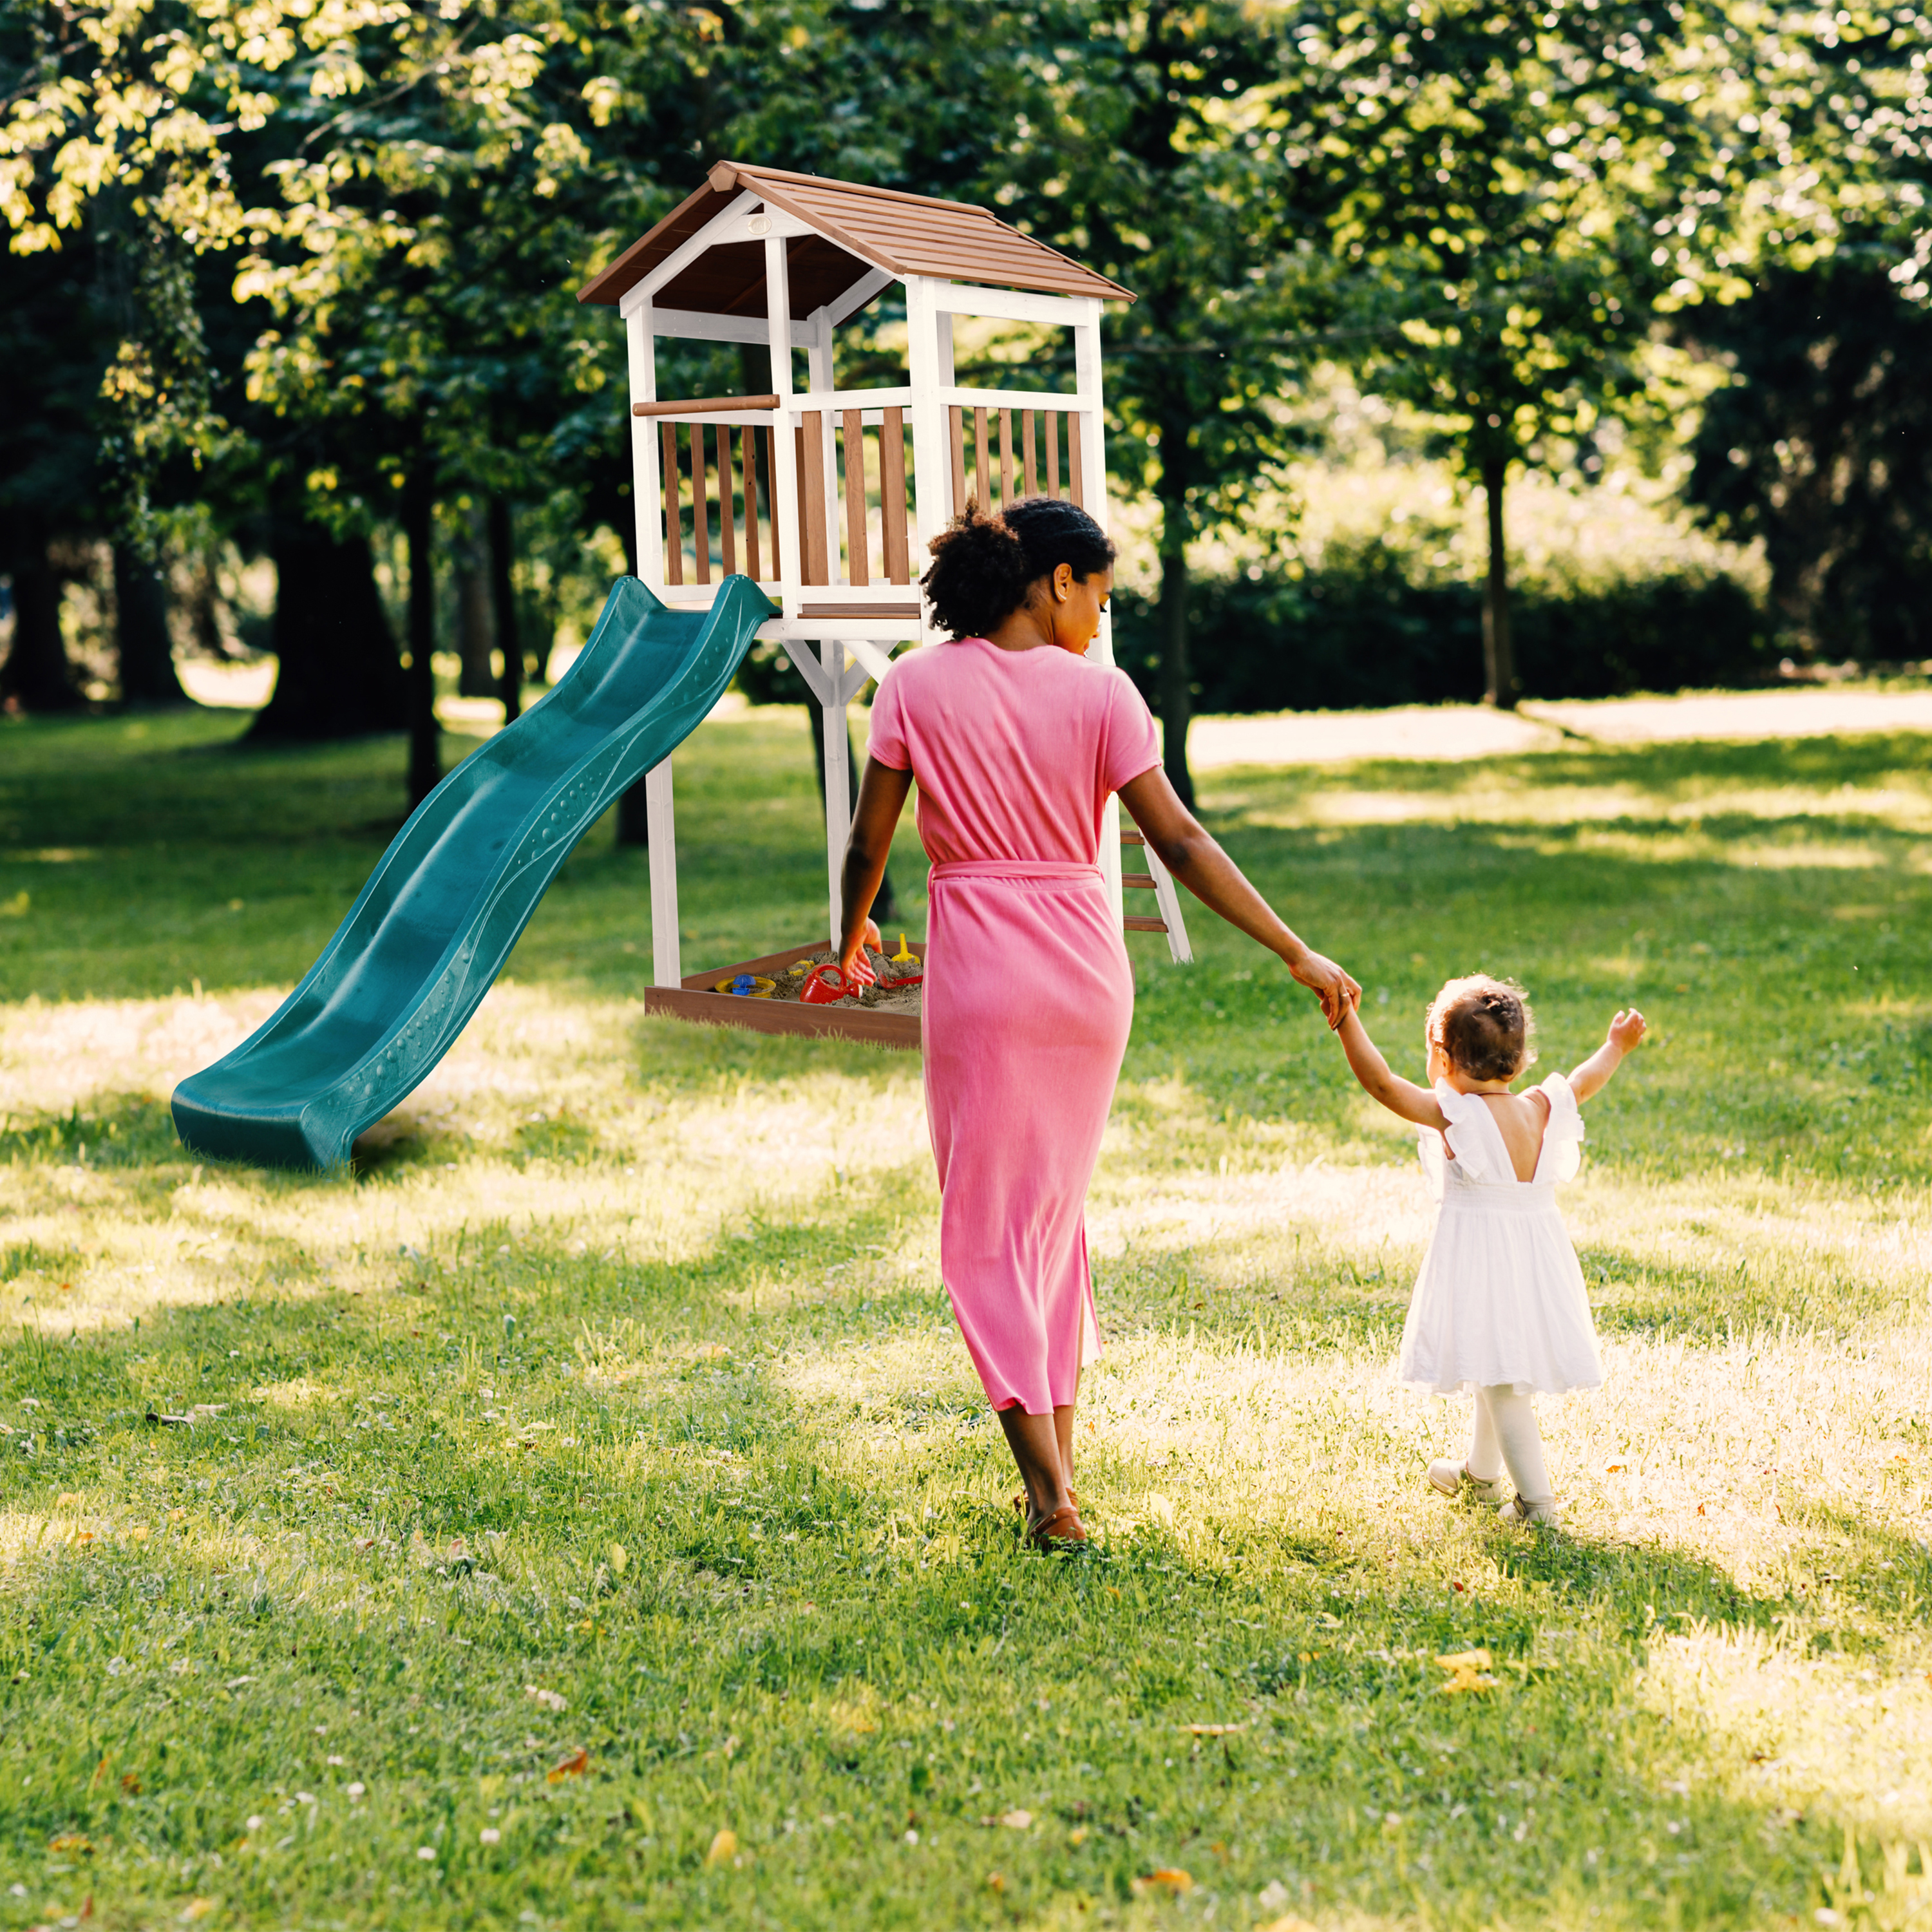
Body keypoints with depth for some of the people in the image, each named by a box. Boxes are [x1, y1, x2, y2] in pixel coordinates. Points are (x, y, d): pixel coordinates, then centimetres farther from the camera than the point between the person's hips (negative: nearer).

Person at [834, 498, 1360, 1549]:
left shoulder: (916, 686, -3)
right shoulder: (1099, 692, -3)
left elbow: (867, 843, 0)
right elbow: (1179, 843, -7)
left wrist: (852, 936, 21)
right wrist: (1298, 956, -3)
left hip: (980, 971, -2)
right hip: (1087, 966, 2)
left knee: (988, 1225, 4)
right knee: (1057, 1208, 19)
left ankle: (1050, 1492, -3)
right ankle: (1057, 1460, 23)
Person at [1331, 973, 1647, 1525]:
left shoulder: (1453, 1114, -17)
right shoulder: (1541, 1110, 1)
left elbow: (1380, 1082, -22)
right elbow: (1583, 1083, 21)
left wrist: (1346, 1020, -21)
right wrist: (1616, 1047, 38)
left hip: (1480, 1260, -7)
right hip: (1538, 1252, 7)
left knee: (1500, 1379, -3)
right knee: (1500, 1371, 24)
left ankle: (1536, 1498, -5)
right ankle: (1480, 1471, 42)